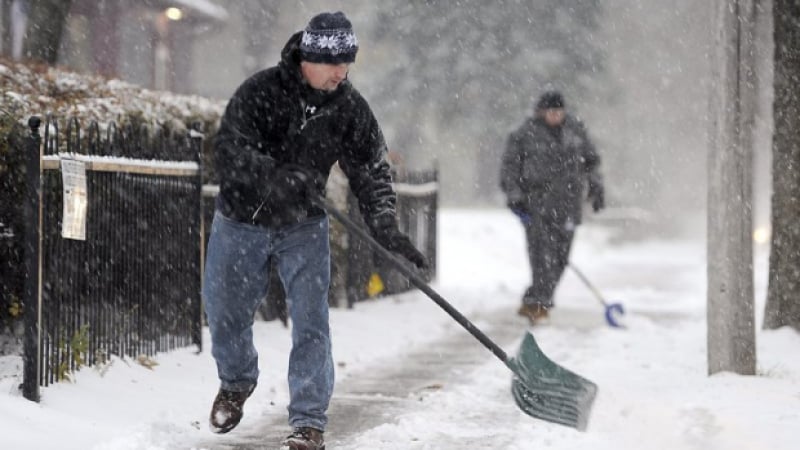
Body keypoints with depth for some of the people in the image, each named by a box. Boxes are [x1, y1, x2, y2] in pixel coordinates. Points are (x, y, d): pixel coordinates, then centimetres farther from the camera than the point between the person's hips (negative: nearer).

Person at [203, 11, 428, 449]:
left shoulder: (350, 107, -9)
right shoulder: (260, 92, -19)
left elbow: (371, 170, -6)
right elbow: (228, 150, -26)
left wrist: (386, 228, -19)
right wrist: (276, 177, -40)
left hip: (303, 226, 1)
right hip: (241, 220, -1)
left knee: (311, 321, -8)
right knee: (225, 314, 11)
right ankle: (236, 382, 41)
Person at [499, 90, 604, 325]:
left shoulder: (575, 129, 10)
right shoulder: (525, 134, -2)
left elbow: (591, 159, 22)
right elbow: (509, 165, 2)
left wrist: (596, 187, 16)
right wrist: (514, 196, -4)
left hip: (567, 203, 4)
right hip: (536, 201, -4)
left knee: (560, 255, 3)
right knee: (542, 254, -13)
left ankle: (533, 303, 14)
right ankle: (538, 304, -11)